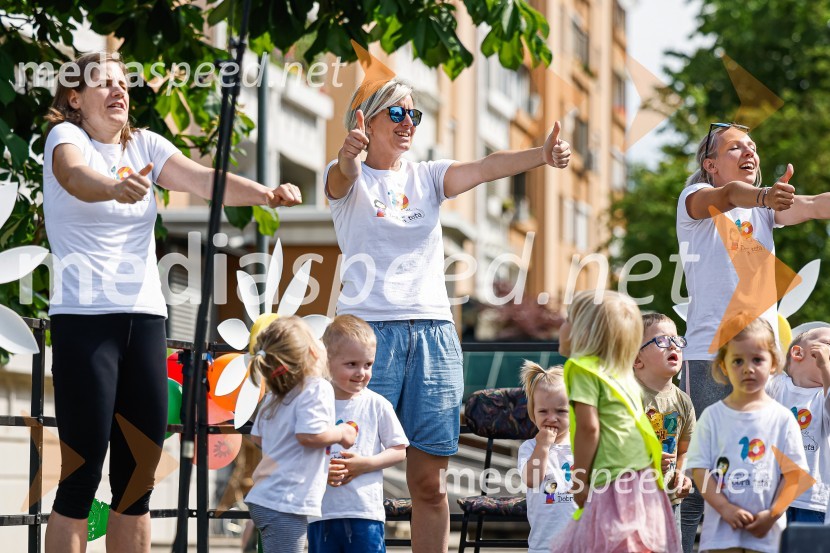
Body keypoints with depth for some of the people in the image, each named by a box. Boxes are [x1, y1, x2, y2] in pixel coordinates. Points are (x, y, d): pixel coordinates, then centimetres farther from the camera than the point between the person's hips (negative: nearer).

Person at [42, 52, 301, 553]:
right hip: (85, 317, -6)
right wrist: (116, 188, -50)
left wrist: (267, 194, -22)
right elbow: (76, 176, -27)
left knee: (139, 474, 5)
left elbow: (205, 179, -3)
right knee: (83, 470, -9)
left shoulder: (145, 144, 12)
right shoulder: (65, 136, -3)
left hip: (145, 315, 6)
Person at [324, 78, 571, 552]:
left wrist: (542, 155, -24)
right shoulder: (350, 180, 5)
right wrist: (349, 152, -45)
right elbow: (344, 173, -19)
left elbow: (484, 168, -4)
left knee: (430, 481, 4)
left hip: (434, 332, 4)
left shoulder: (428, 177, 14)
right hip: (369, 329, -4)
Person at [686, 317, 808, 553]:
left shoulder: (783, 419, 2)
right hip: (721, 531, 0)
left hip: (766, 533, 0)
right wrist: (726, 509, -13)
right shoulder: (713, 416, 1)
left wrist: (773, 514, -10)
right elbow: (699, 470, -2)